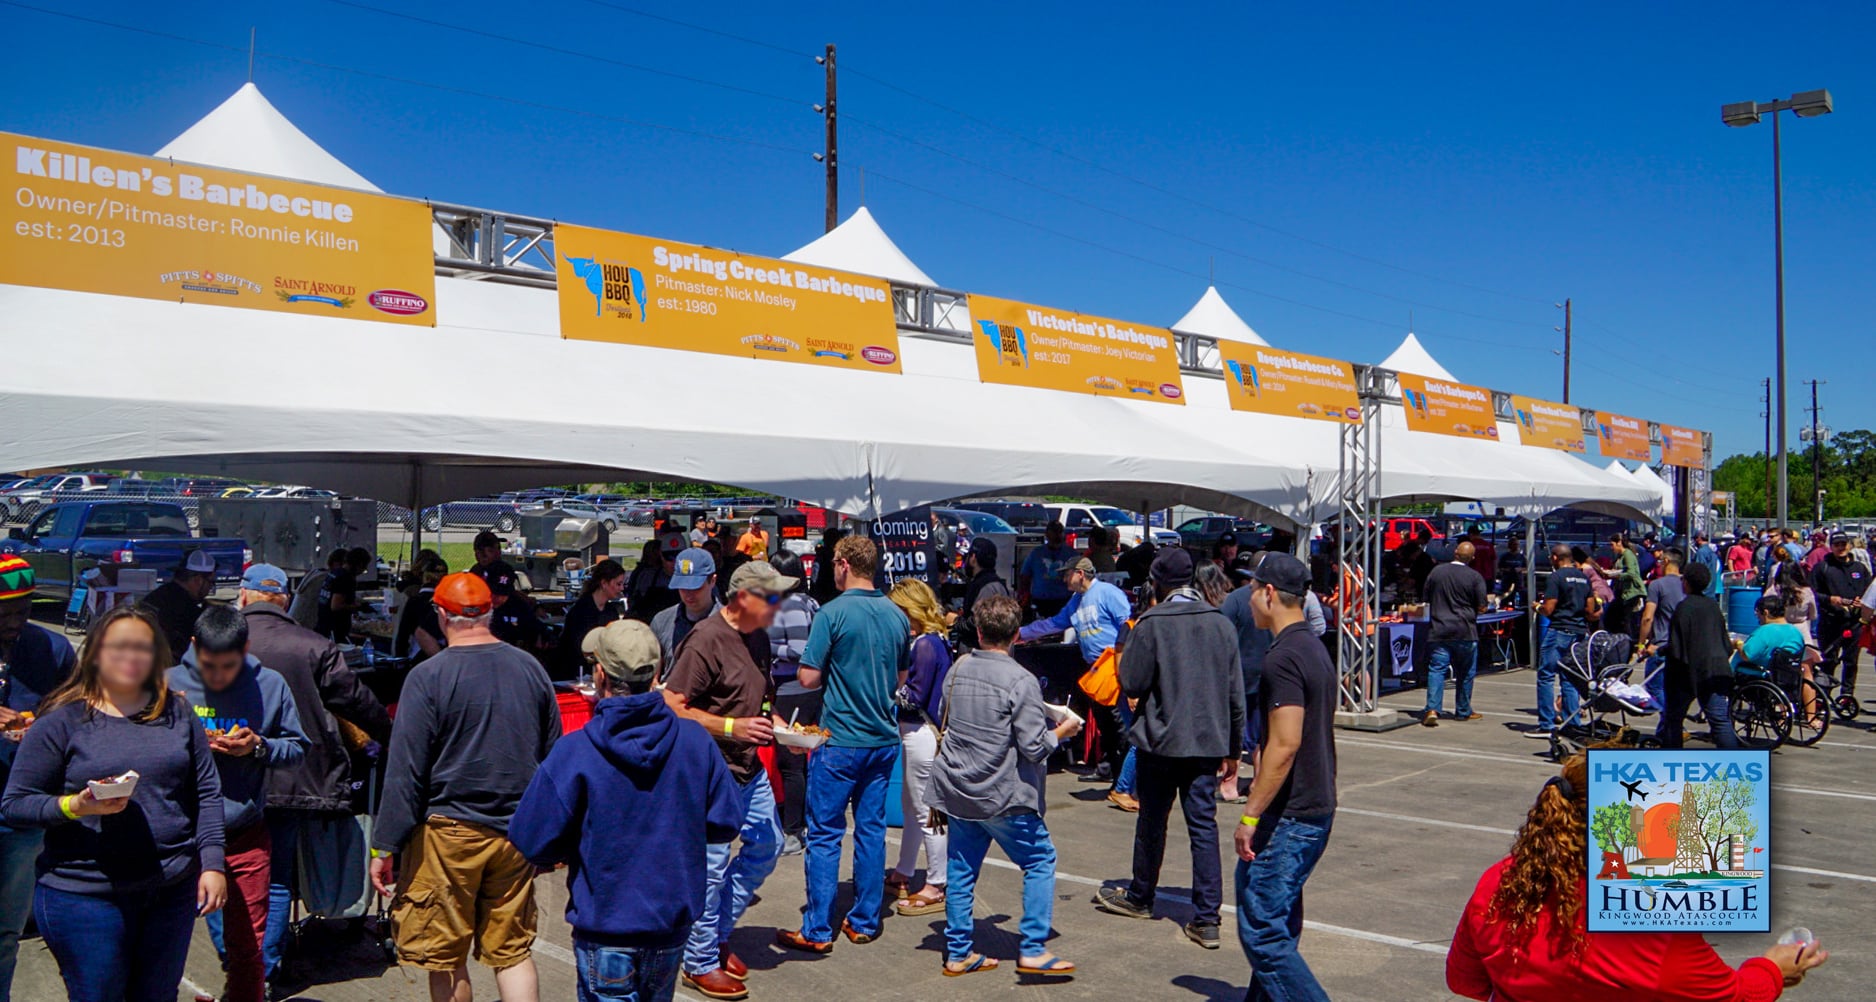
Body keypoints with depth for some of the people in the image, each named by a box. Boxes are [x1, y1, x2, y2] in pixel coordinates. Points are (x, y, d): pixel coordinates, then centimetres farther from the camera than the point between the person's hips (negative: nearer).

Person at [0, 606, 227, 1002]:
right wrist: (76, 806, -21)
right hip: (86, 894, -3)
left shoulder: (177, 713, 7)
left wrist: (212, 864, 1)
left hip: (173, 890, 3)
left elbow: (206, 794, 8)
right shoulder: (63, 720, -3)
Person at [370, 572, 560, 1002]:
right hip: (516, 833, 4)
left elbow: (406, 770, -11)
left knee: (445, 960, 9)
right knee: (513, 952, 11)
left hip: (448, 834, -4)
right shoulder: (531, 669, 3)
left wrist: (384, 846, -4)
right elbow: (553, 755, 12)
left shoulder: (427, 677, -11)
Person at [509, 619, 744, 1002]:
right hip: (673, 920, 4)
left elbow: (532, 841, -15)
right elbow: (727, 823, -2)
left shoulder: (573, 752, -20)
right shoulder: (696, 741, -10)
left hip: (604, 927, -3)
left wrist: (568, 850, 5)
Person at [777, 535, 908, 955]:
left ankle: (817, 931, 5)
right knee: (871, 831, 12)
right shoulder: (897, 616, 5)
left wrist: (834, 672, 6)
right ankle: (865, 922, 19)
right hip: (883, 737, 6)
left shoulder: (833, 613, -14)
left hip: (840, 739, -5)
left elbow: (809, 678, -13)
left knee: (825, 835, 2)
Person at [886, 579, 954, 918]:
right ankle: (903, 875, 34)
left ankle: (937, 888, 9)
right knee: (910, 807, 21)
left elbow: (914, 697, -19)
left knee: (925, 812, -1)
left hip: (921, 734, -10)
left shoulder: (927, 645, -20)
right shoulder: (923, 641, 8)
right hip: (913, 732, 10)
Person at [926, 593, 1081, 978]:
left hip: (957, 790, 6)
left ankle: (959, 953, 20)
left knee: (961, 869, 14)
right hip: (1003, 796, -6)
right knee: (1040, 862, 9)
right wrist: (1062, 730, 1)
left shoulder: (958, 668, 1)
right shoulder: (1020, 681, -17)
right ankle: (1033, 950, 7)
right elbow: (1034, 747, -17)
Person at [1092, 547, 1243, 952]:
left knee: (1151, 823, 13)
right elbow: (1235, 693, 6)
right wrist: (1233, 750, 14)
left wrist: (1125, 655, 9)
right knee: (1204, 826, 5)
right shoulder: (1221, 624, 2)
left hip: (1161, 740, -3)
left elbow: (1132, 684, -11)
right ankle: (1207, 919, 1)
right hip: (1208, 742, 3)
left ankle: (1140, 898, 31)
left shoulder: (1151, 624, -12)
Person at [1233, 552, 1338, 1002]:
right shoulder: (1315, 649, 13)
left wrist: (1250, 816, -20)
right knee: (1278, 922, 18)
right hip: (1317, 809, 10)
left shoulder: (1283, 658, -18)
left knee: (1261, 929, -6)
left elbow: (1285, 745, -24)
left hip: (1289, 817, -10)